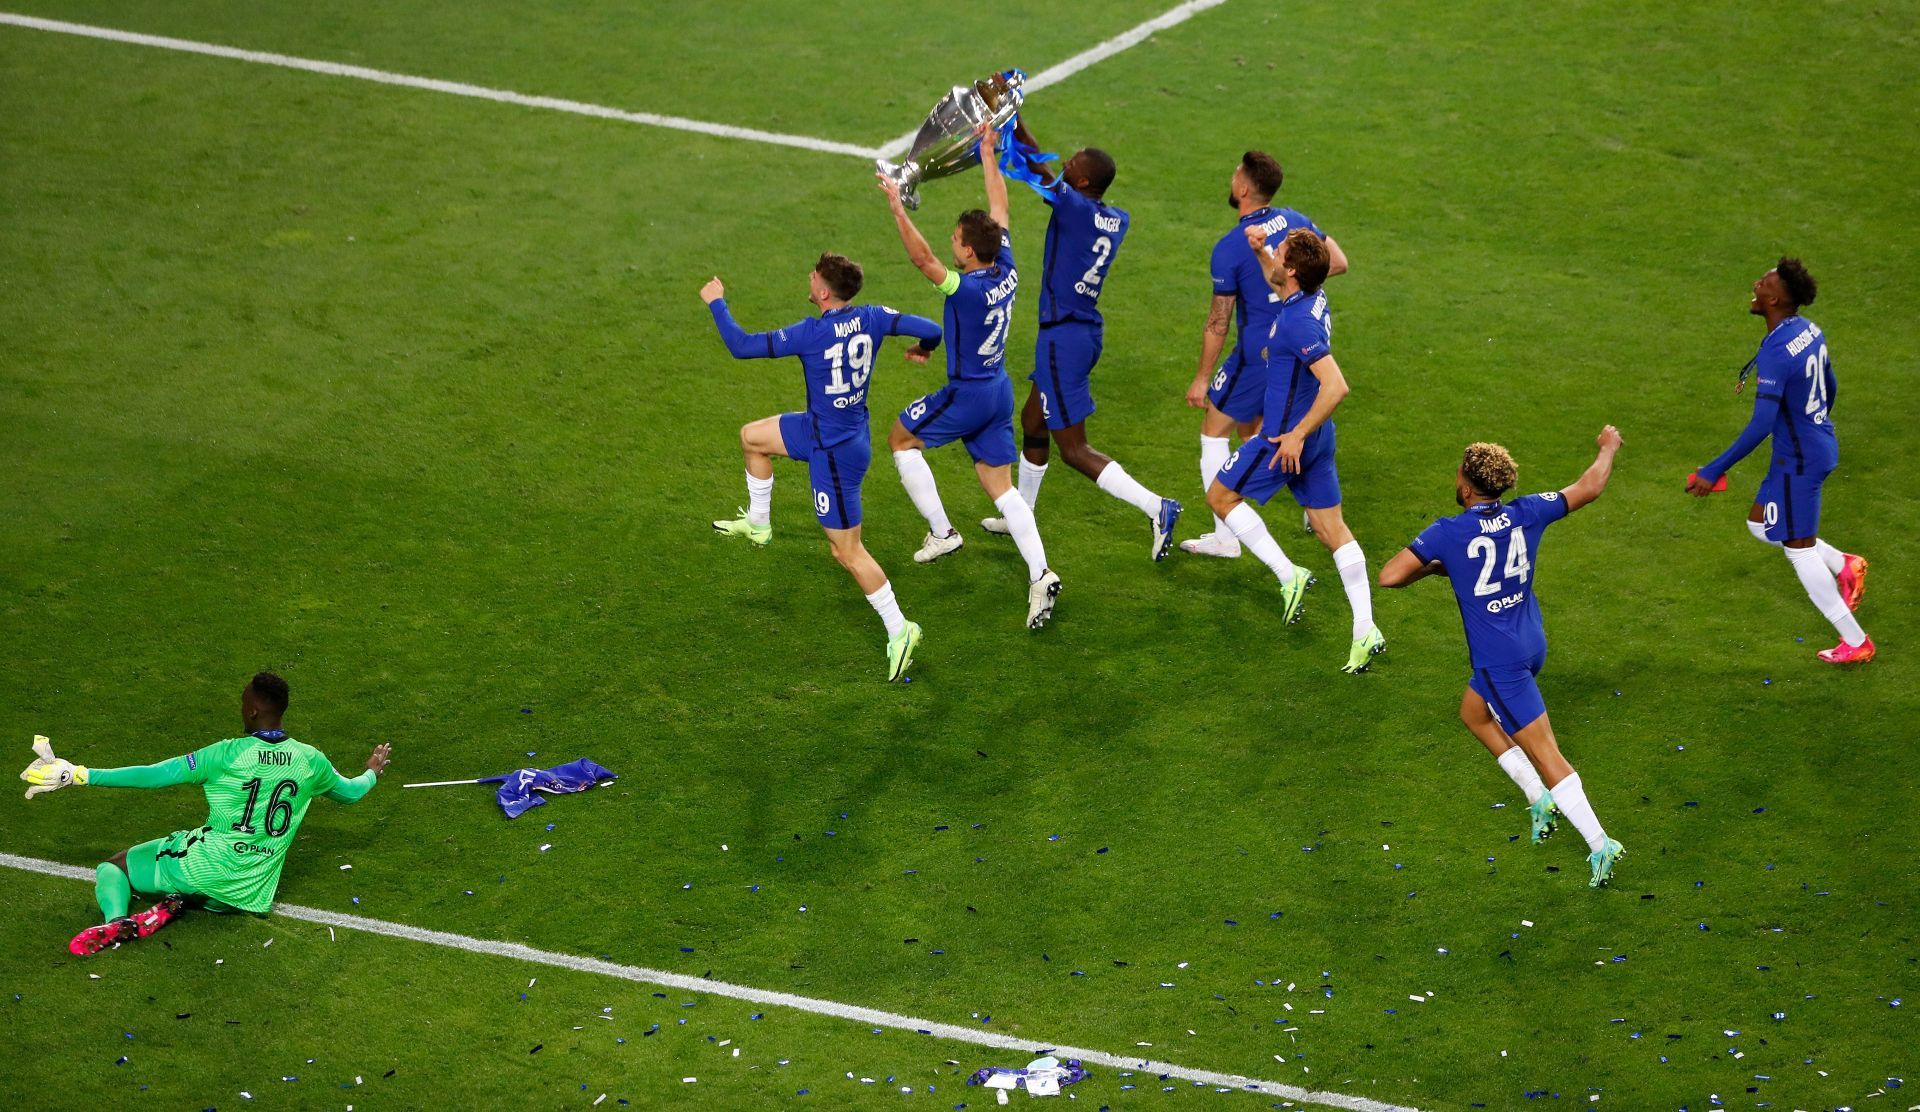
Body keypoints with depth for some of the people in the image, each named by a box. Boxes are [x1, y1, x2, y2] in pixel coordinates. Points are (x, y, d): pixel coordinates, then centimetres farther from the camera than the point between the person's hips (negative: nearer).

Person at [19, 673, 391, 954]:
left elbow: (154, 775, -16)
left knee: (112, 867, 15)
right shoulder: (310, 760, -3)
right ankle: (180, 905, 3)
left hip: (204, 866, -4)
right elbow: (351, 792, 18)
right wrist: (372, 772, 42)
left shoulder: (227, 755, -15)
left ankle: (114, 920, -19)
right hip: (252, 893, 4)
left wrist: (79, 775, -12)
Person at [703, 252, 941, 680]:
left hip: (835, 451, -9)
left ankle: (899, 631, 6)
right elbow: (931, 329, -10)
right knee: (752, 436, 24)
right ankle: (758, 523, 42)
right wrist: (923, 349, 15)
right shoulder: (872, 319, -11)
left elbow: (740, 346, -20)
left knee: (848, 551, 1)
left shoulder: (811, 333, -27)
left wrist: (716, 302, -5)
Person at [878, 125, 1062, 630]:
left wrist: (897, 207, -36)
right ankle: (1039, 573, -7)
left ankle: (940, 531, 16)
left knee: (901, 437, 17)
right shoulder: (1007, 271, -5)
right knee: (1001, 487, 9)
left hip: (967, 395, -7)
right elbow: (999, 208, 6)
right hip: (1000, 390, 7)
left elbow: (921, 258, -35)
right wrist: (987, 153, 12)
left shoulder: (967, 289, -26)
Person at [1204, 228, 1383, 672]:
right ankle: (1365, 632, 8)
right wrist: (1260, 250, 15)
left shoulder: (1298, 323, -26)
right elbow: (1278, 281, 30)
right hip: (1315, 436, 9)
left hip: (1287, 438, -9)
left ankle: (1288, 575, 4)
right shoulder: (1312, 298, 2)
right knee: (1331, 528, 11)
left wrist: (1297, 434, -27)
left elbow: (1336, 386, -34)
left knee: (1221, 496, 9)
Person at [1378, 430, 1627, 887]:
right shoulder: (1526, 513, -5)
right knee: (1474, 712, 29)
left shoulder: (1446, 534, -18)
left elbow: (1389, 576, -19)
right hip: (1531, 644, 7)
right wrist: (1608, 449, 27)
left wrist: (1434, 567, 0)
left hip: (1500, 661, -7)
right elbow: (1589, 487, 8)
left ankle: (1599, 845, -7)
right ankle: (1540, 800, 27)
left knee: (1545, 755, -5)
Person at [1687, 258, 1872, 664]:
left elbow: (1760, 426, -31)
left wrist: (1713, 472, -27)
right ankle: (1844, 565, 19)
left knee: (1798, 548, 4)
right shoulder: (1810, 331, 1)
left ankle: (1855, 642, 13)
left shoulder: (1775, 354, -27)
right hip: (1822, 444, 9)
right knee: (1759, 524, 22)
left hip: (1799, 461, -9)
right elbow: (1830, 386, 15)